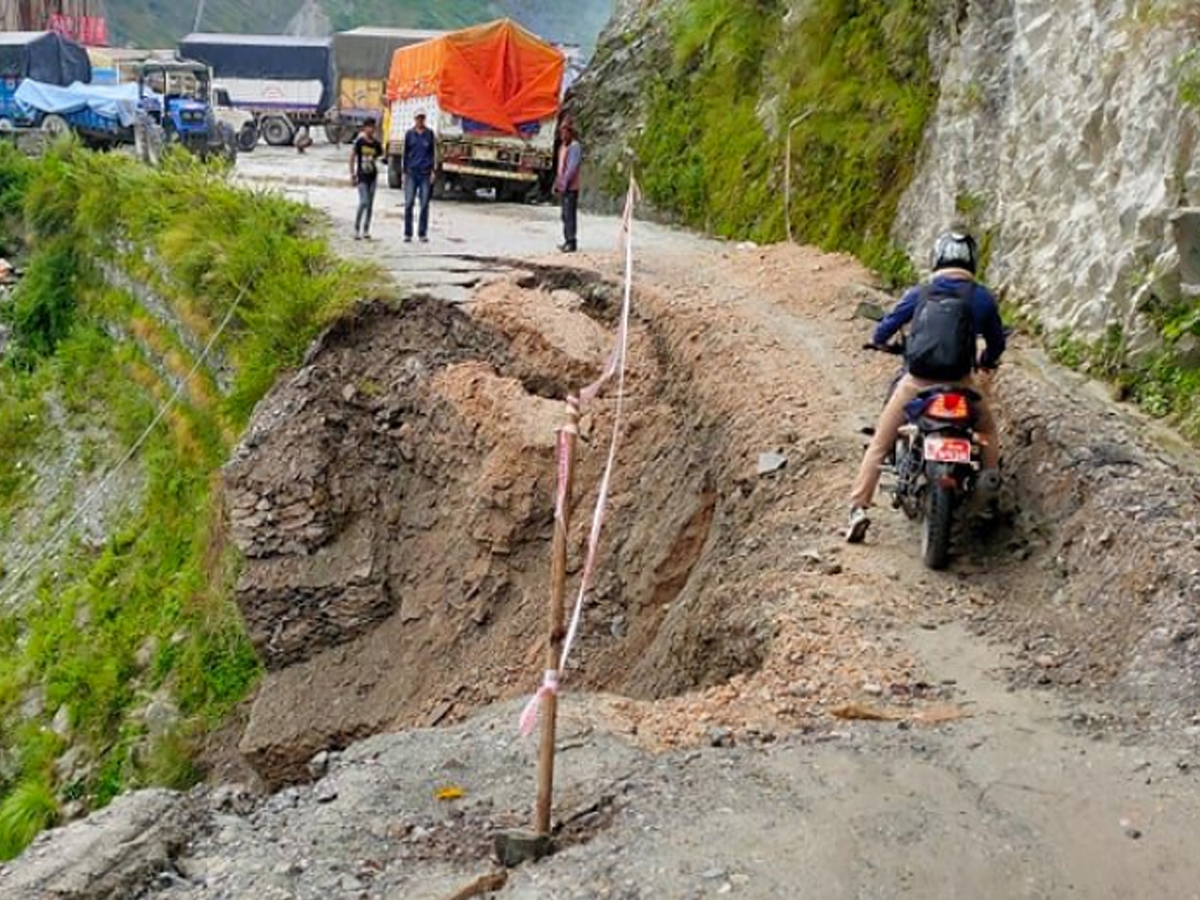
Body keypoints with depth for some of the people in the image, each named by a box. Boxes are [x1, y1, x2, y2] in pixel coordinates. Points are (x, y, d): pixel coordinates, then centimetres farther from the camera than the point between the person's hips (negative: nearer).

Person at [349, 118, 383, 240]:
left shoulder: (376, 144, 3)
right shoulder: (359, 142, -7)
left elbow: (380, 156, 15)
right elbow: (352, 157, -1)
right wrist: (352, 174, -4)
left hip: (372, 176, 4)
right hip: (362, 176, -4)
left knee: (370, 204, 6)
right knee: (364, 202, -14)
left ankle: (366, 230, 14)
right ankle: (356, 229, -4)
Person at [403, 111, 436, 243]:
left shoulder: (429, 134, 6)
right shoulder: (409, 134, 7)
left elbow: (433, 153, 8)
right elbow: (406, 153, 11)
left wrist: (432, 171, 0)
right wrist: (404, 172, 7)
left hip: (425, 173, 0)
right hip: (411, 173, 0)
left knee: (424, 205, 2)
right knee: (409, 204, -2)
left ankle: (422, 233, 9)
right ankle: (408, 233, 4)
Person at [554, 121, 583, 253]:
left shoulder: (575, 146, -10)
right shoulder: (563, 147, 18)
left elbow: (573, 166, -17)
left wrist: (565, 183, -19)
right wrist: (557, 183, 15)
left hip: (571, 187, -9)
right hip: (564, 186, 9)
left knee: (569, 214, -10)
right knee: (565, 215, 11)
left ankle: (572, 242, -9)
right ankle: (567, 240, 16)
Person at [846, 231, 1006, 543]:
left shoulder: (920, 294, 5)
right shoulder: (982, 297, 3)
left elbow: (883, 330, 11)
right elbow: (996, 343, 13)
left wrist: (880, 341, 35)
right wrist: (985, 364, 35)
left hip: (916, 383, 0)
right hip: (960, 384, 0)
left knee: (880, 444, 10)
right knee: (988, 431, 30)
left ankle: (859, 507, 2)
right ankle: (990, 476, 13)